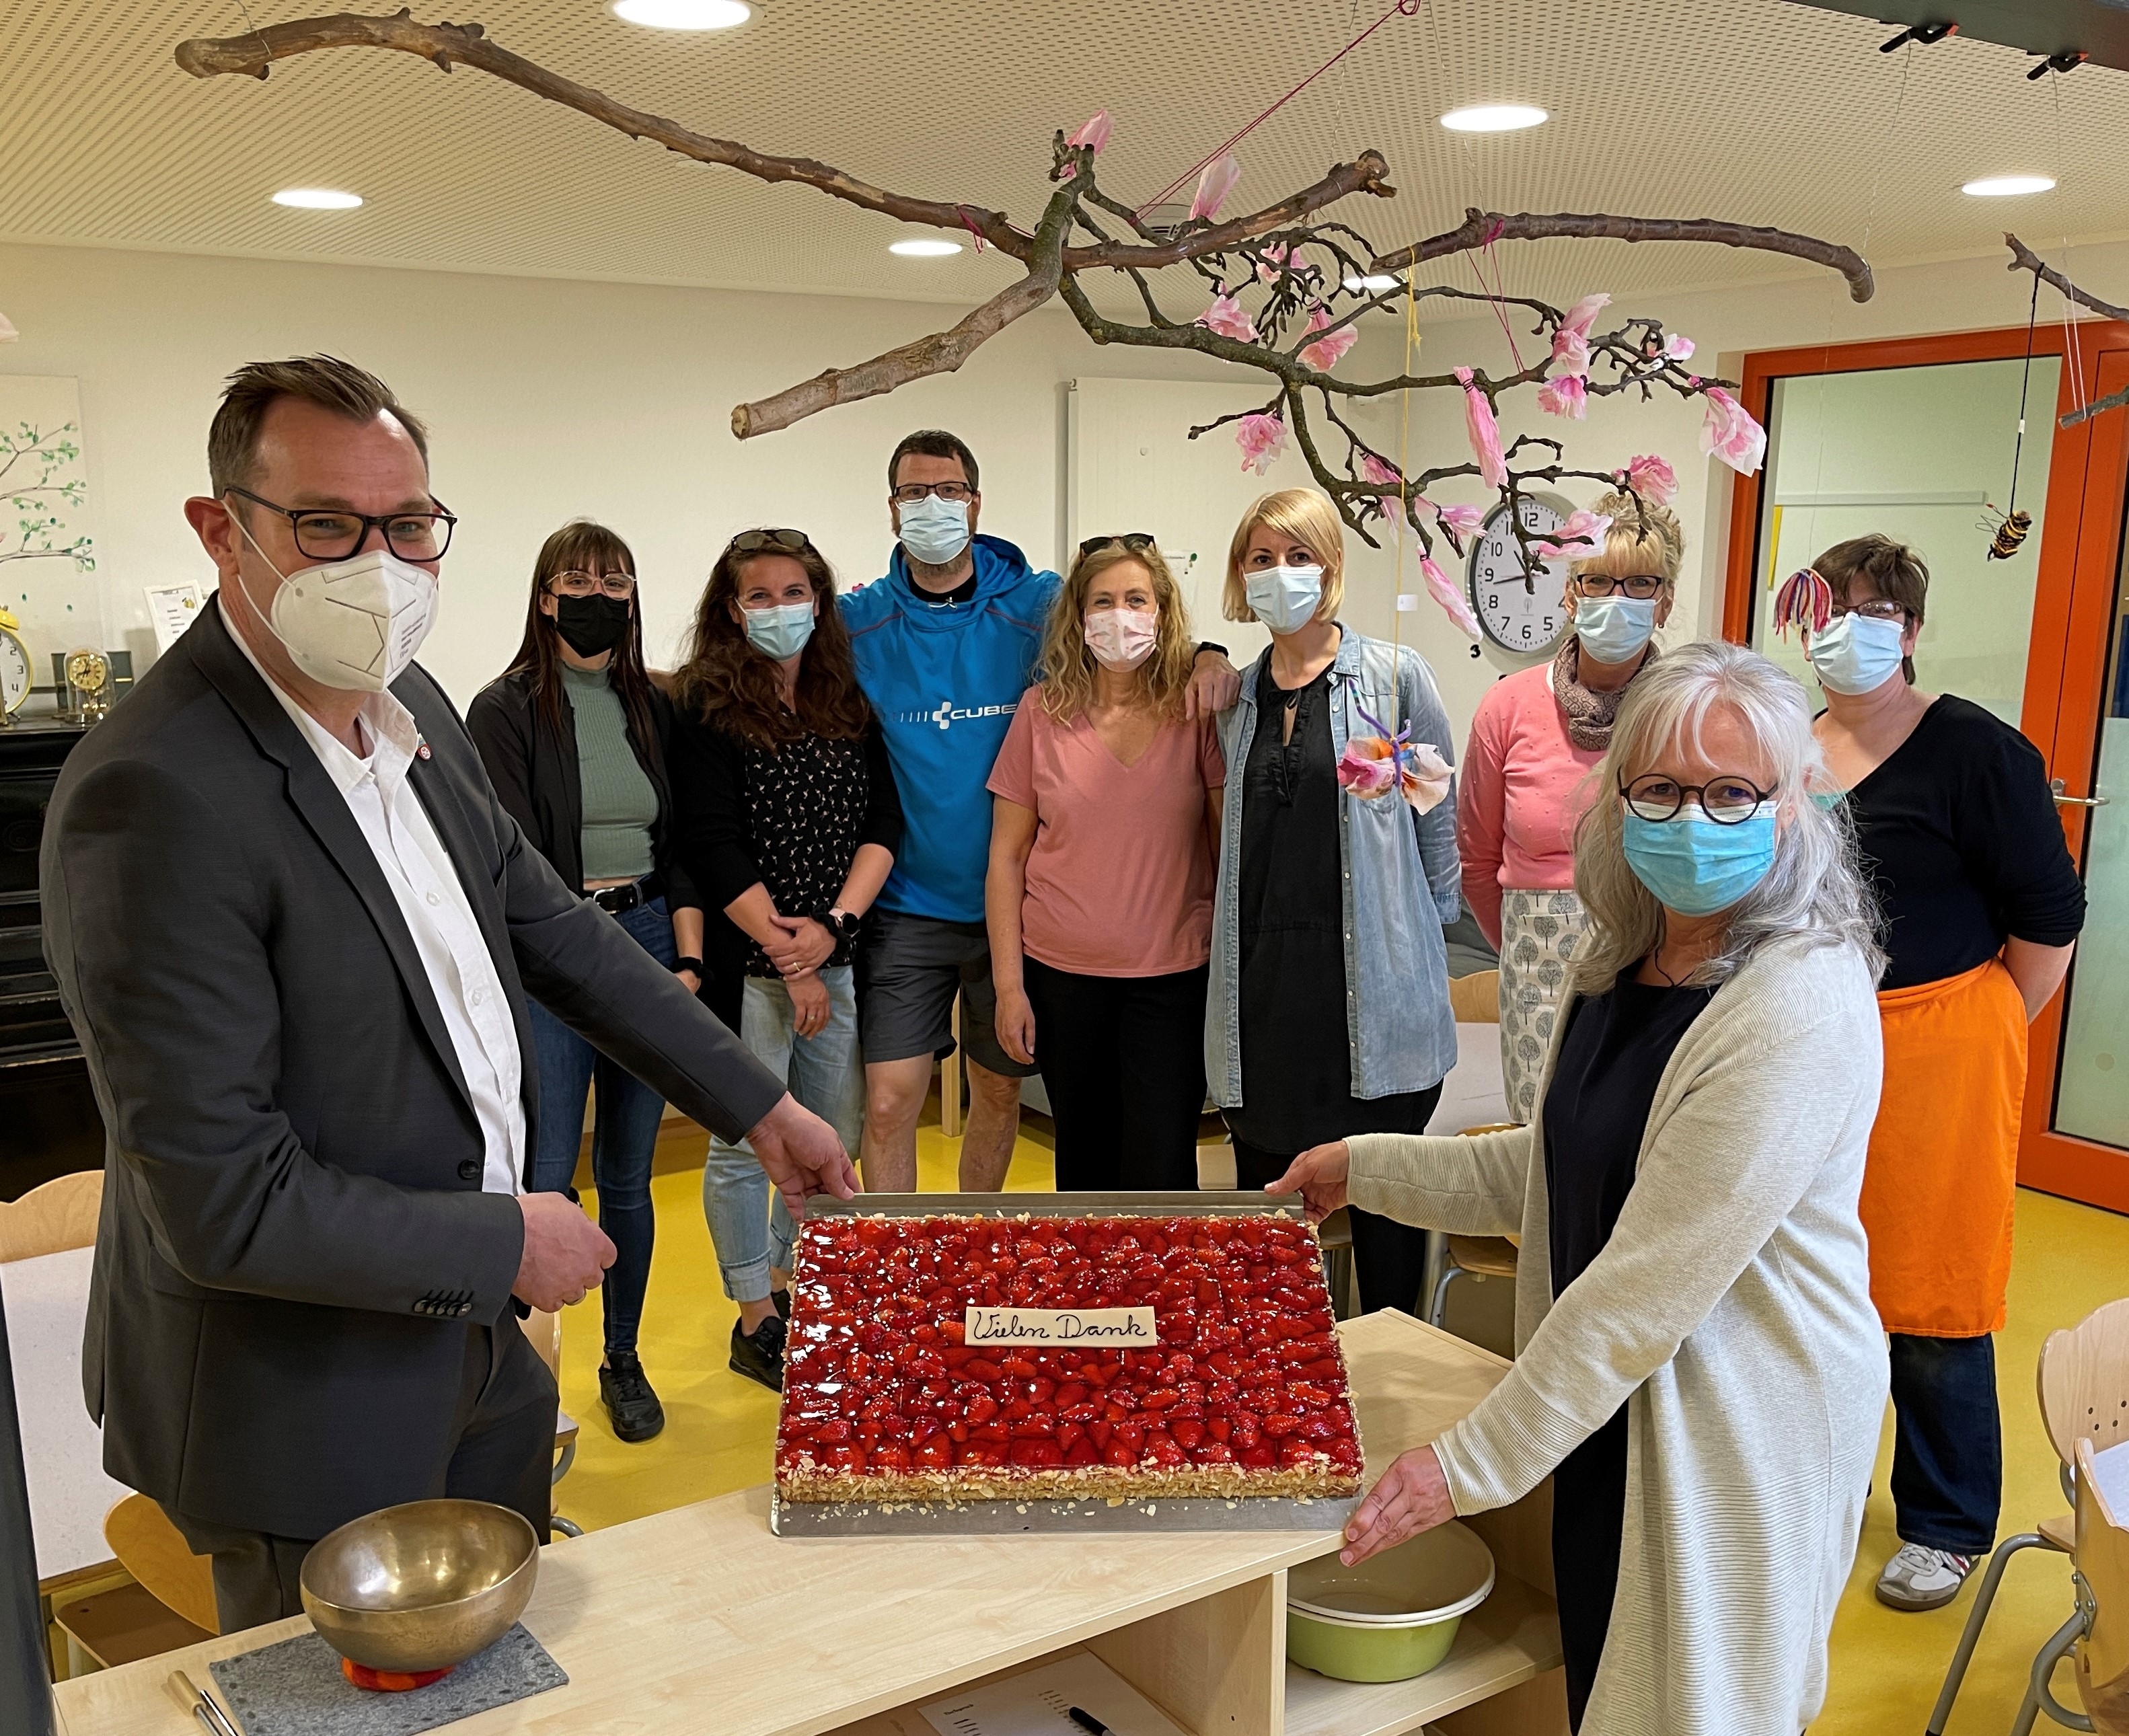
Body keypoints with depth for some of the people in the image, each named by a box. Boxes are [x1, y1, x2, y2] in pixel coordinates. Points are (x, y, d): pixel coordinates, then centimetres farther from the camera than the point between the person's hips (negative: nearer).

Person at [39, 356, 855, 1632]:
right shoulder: (157, 797, -29)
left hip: (476, 1343, 8)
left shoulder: (414, 707, -1)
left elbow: (551, 927, 9)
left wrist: (762, 1106, 9)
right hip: (309, 1414, -8)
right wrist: (508, 1243, -16)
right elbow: (226, 1205, -27)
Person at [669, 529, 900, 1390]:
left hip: (838, 955, 5)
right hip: (747, 959, -5)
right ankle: (756, 1321, 19)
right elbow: (712, 849, -11)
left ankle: (788, 1283, 33)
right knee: (747, 1142, 4)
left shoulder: (851, 705, 9)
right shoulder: (707, 708, -5)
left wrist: (836, 924, -12)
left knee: (834, 1134, 14)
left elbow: (884, 823, 3)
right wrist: (786, 951, -14)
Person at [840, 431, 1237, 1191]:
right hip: (906, 909, -1)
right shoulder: (857, 621, 0)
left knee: (999, 1091, 15)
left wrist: (1208, 657, -21)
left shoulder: (1039, 604, -2)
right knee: (889, 1102, -6)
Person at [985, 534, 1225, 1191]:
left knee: (1161, 1170, -2)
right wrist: (1008, 984, -1)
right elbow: (1007, 854, 2)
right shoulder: (1042, 711, -1)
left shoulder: (1197, 708, -3)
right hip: (1061, 974, 2)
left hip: (1174, 976, -1)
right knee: (1083, 1162, 16)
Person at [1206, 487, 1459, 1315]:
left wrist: (1422, 941, 5)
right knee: (1265, 1192, 11)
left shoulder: (1396, 677, -1)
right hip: (1264, 983, 4)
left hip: (1372, 985, -4)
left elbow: (1437, 821, 3)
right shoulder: (1235, 695, 13)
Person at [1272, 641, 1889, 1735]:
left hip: (1744, 1428, -8)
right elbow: (1550, 1172, 15)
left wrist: (1473, 1463, -21)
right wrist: (1368, 1168, 15)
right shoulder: (1619, 964, 3)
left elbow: (1657, 1278, -26)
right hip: (1612, 1398, 8)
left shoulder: (1798, 1012, -26)